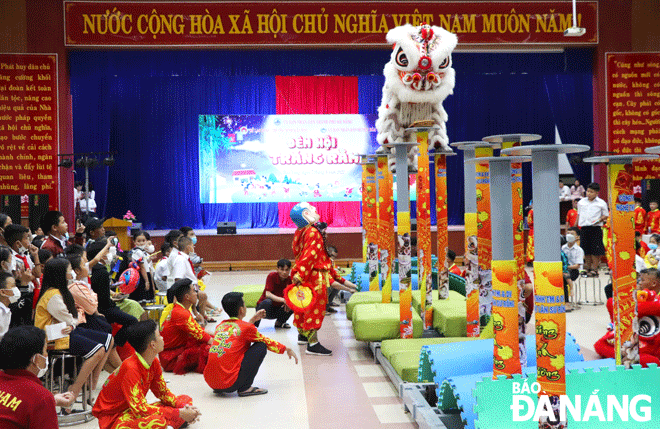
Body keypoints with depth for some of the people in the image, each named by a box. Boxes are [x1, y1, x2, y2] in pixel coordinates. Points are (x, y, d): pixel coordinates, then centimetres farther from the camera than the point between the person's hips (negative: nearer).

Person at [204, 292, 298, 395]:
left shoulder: (220, 326, 15)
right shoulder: (246, 327, -1)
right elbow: (267, 342, 14)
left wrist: (253, 320, 39)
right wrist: (287, 349, 29)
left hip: (210, 381, 7)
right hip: (229, 384, -7)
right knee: (261, 346, 4)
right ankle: (245, 388, 0)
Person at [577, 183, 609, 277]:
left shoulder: (601, 203, 0)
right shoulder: (581, 202, 11)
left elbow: (606, 215, 6)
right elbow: (579, 215, 19)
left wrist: (599, 220, -14)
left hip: (595, 228, -4)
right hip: (583, 228, 4)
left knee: (595, 250, -4)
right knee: (586, 250, 7)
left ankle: (594, 269, 4)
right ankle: (587, 268, 18)